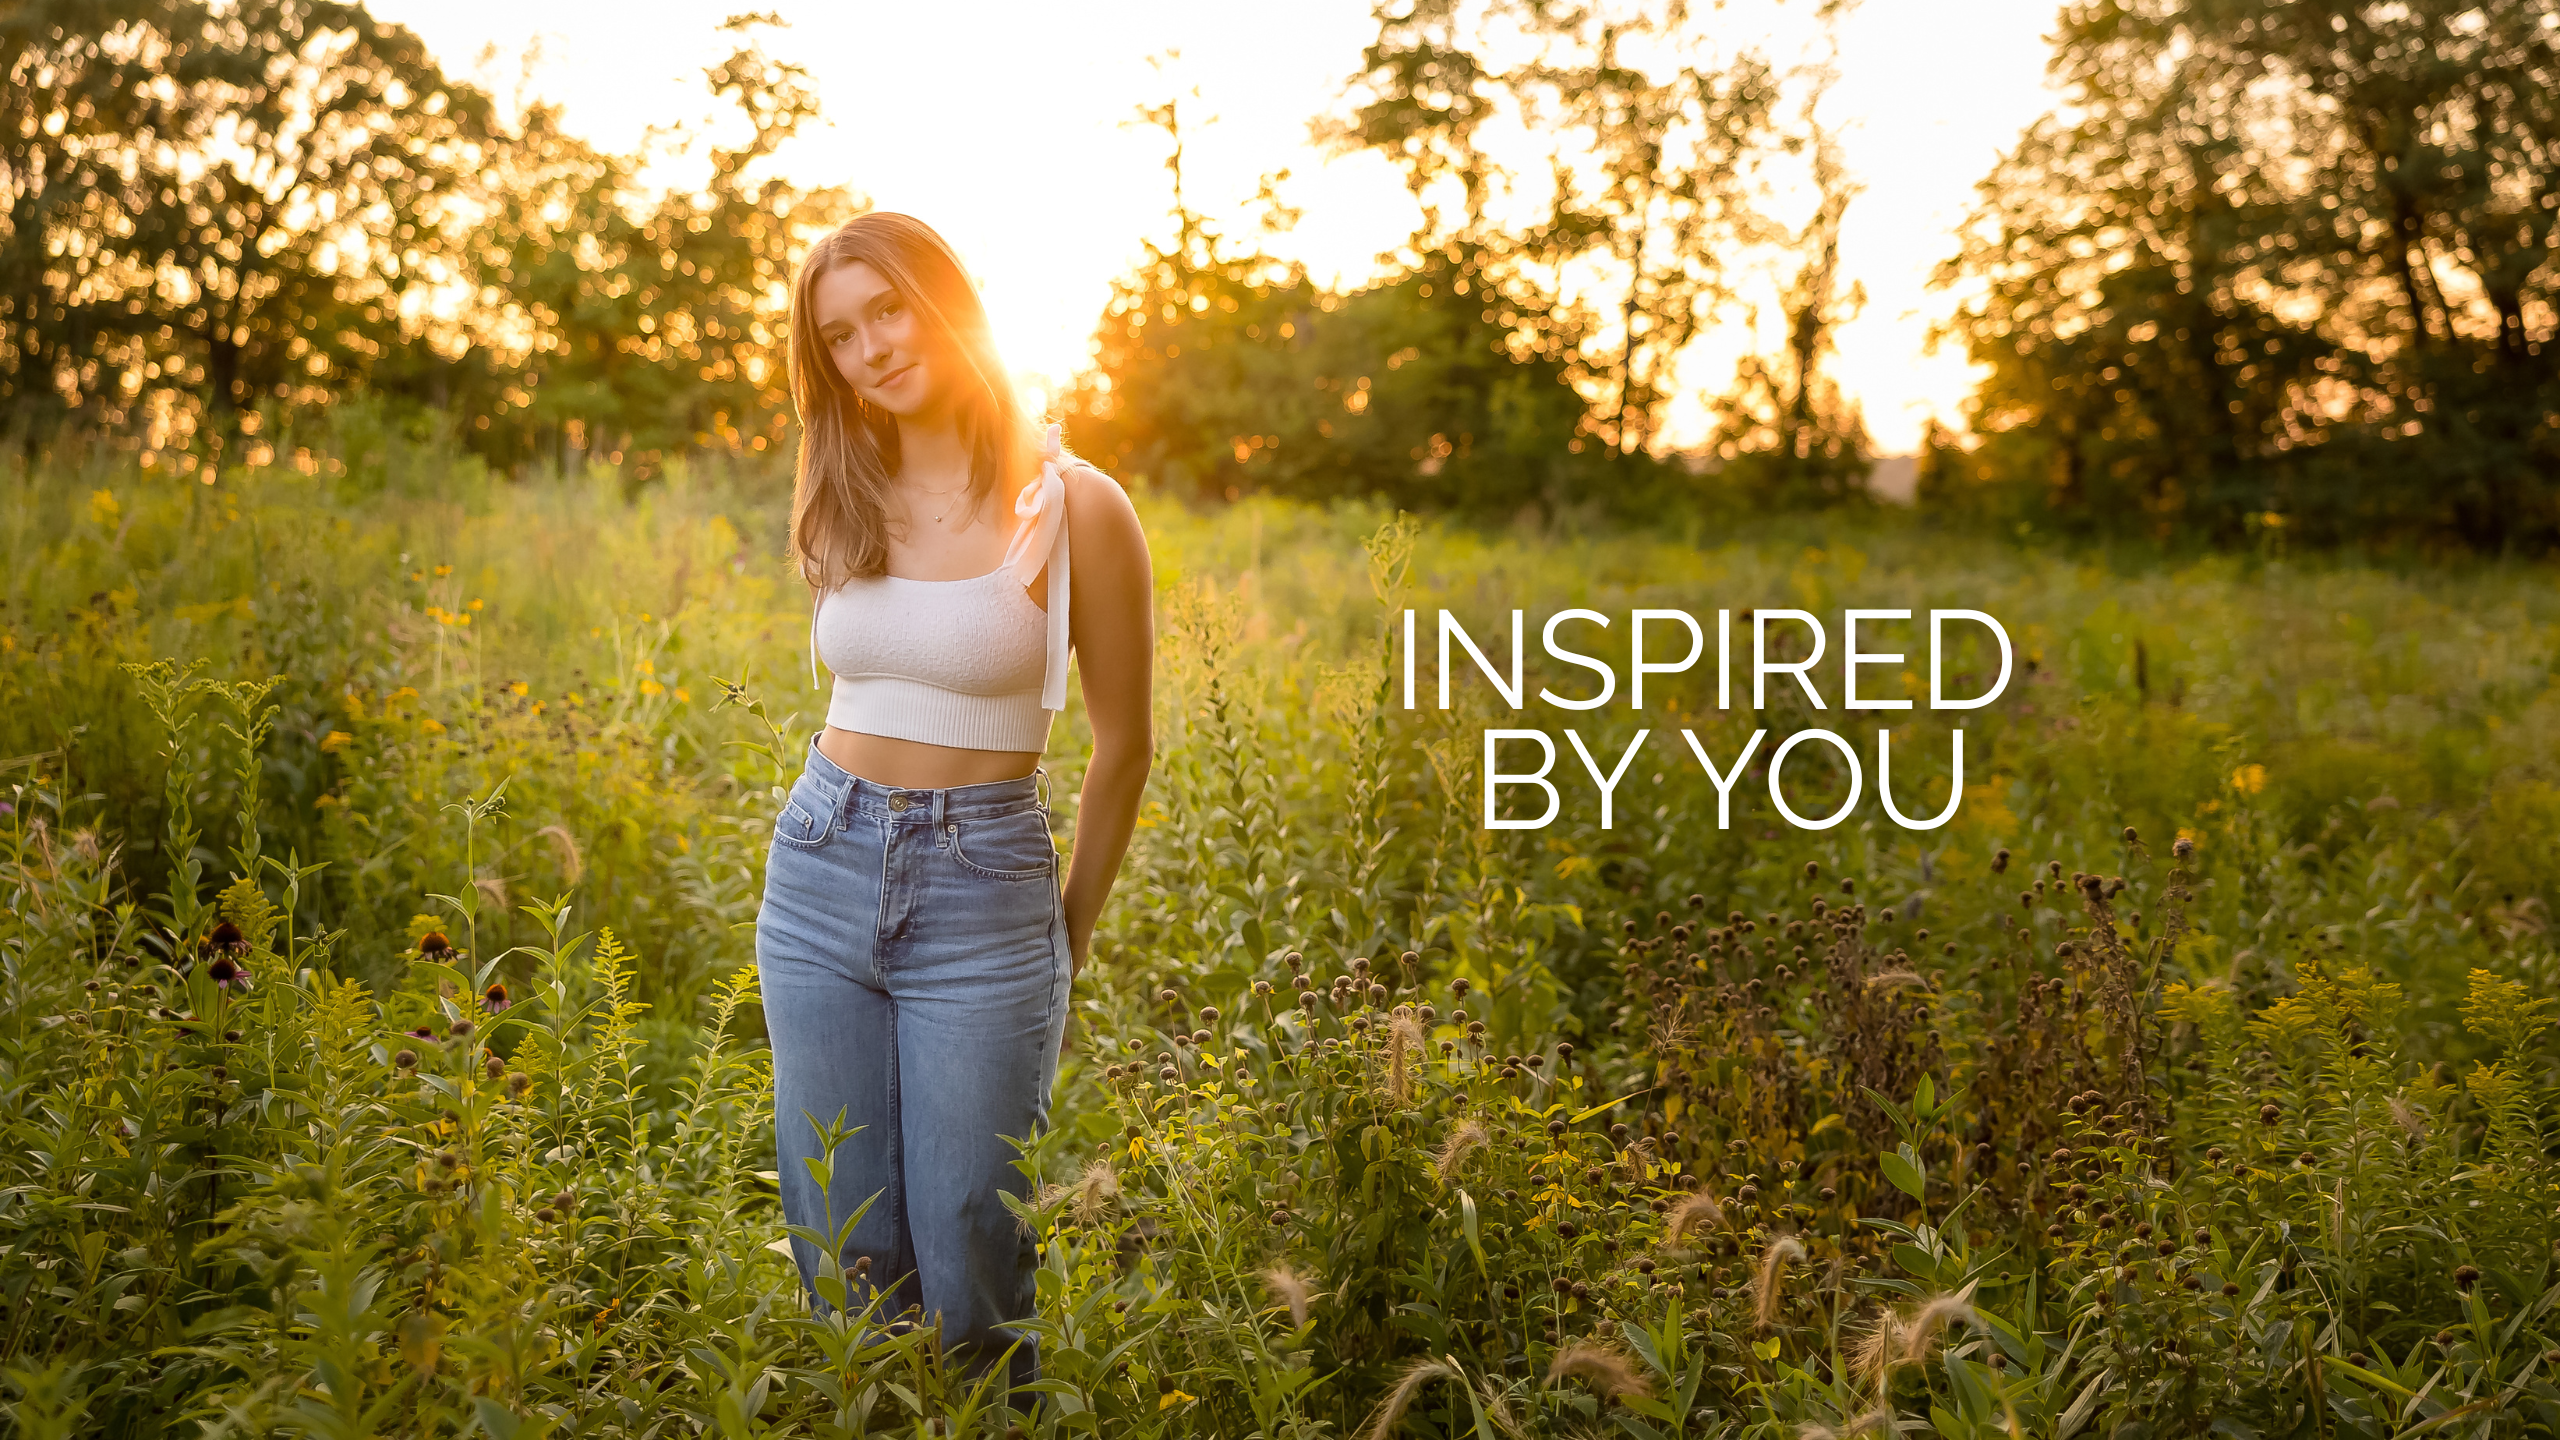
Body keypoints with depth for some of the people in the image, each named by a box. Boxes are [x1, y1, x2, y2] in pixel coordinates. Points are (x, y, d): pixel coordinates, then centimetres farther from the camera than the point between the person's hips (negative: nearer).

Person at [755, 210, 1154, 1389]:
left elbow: (1123, 745, -1)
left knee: (967, 1272, -1)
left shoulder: (1075, 507, -8)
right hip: (821, 872, 4)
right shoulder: (842, 505, 6)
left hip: (984, 893, -4)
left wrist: (1069, 937, 5)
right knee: (844, 1260, 8)